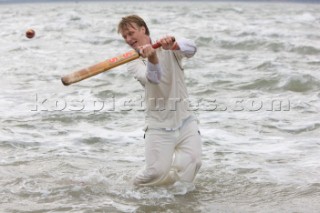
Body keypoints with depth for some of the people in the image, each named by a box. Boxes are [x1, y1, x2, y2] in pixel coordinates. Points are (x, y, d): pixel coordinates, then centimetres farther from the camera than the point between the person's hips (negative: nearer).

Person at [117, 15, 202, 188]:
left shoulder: (170, 49, 4)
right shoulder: (133, 63, 0)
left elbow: (191, 49, -19)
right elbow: (153, 78, -22)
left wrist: (173, 45, -41)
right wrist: (152, 59, -44)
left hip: (185, 121, 1)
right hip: (158, 125, -1)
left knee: (192, 162, -14)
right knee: (157, 171, -13)